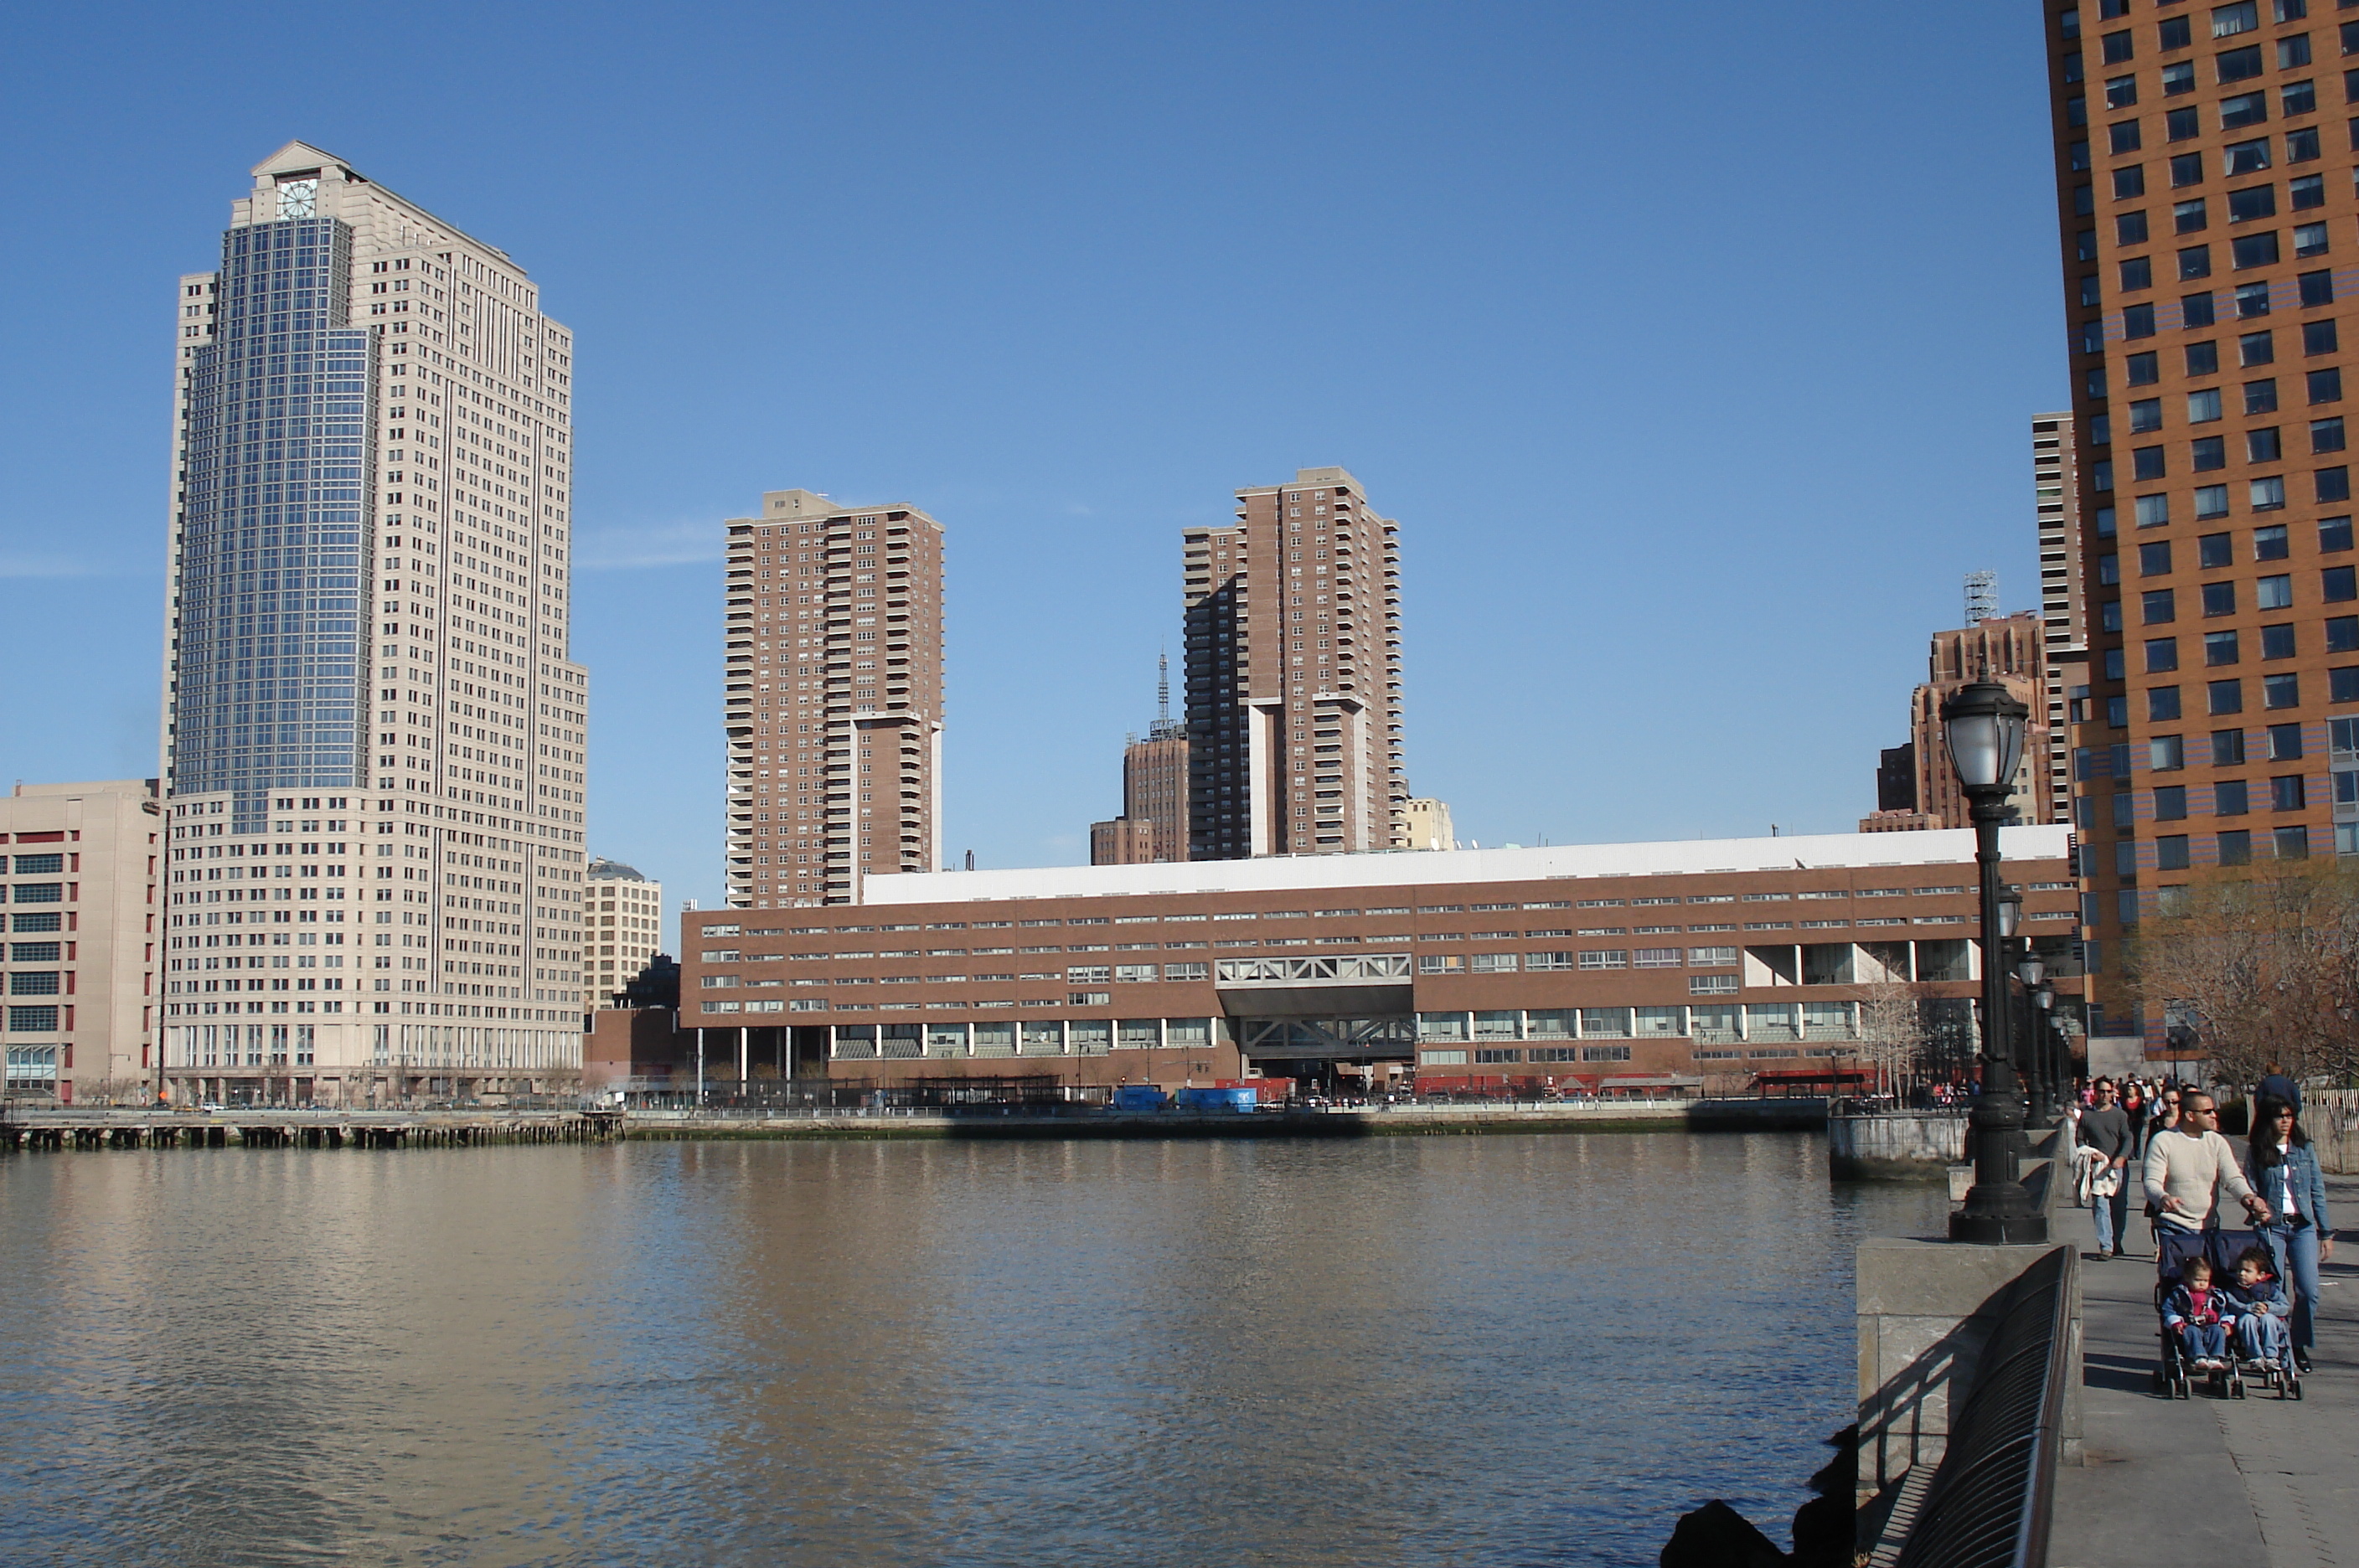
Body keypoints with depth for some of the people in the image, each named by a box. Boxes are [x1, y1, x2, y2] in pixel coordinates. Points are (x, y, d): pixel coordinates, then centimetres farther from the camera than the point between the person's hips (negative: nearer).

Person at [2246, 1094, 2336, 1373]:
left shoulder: (2304, 1148, 6)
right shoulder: (2256, 1151, 1)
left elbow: (2318, 1190, 8)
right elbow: (2251, 1188, 5)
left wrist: (2326, 1232, 6)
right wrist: (2258, 1207, -17)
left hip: (2303, 1226, 2)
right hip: (2271, 1226, -2)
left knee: (2309, 1290, -5)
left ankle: (2300, 1346, 15)